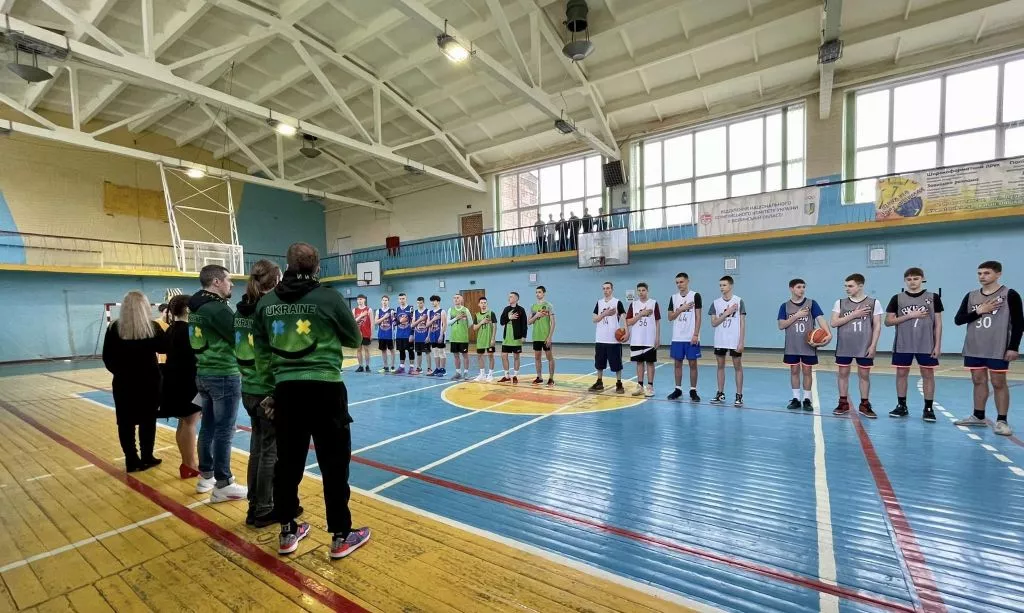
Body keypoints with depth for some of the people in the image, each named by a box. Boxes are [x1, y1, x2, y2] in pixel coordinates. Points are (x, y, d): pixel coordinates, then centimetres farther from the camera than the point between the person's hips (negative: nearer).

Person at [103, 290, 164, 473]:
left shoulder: (114, 328, -5)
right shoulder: (153, 327, -10)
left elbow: (107, 357, 1)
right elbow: (163, 348, 4)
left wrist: (119, 371, 16)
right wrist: (163, 331, 18)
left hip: (124, 382, 1)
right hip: (148, 381, -1)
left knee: (126, 422, 9)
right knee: (148, 420, 10)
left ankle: (132, 460, 14)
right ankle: (146, 458, 16)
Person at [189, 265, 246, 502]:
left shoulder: (197, 307, 10)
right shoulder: (217, 307, -18)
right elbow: (238, 336, -16)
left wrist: (236, 316, 7)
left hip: (203, 373, 9)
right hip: (224, 375, -9)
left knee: (208, 427, 17)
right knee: (224, 431, -1)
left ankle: (206, 476, 28)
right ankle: (223, 485, 6)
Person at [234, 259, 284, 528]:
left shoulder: (240, 310, 6)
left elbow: (238, 351, 12)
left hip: (249, 389, 8)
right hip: (269, 390, -8)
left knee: (257, 448, 17)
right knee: (271, 451, 5)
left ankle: (254, 506, 29)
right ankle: (263, 511, 17)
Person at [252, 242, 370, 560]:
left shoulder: (266, 302, 4)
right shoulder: (329, 297, -9)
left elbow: (262, 351, 9)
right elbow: (355, 339, 2)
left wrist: (273, 387, 19)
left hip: (286, 389, 5)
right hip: (325, 388, -4)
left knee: (288, 462, 17)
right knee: (334, 464, 6)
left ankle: (287, 533, 32)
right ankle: (341, 536, 17)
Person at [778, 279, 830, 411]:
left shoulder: (811, 303, -1)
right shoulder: (785, 306, 1)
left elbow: (820, 319, -12)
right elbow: (781, 326, -5)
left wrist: (828, 333, -28)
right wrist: (797, 315, -15)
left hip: (808, 345, -1)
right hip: (792, 346, 1)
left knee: (807, 371, 6)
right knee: (794, 371, 8)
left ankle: (807, 399, 15)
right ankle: (796, 399, 17)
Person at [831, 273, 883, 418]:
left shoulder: (873, 303, 0)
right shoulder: (840, 303, 3)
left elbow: (877, 325, -1)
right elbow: (833, 323, -5)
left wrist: (873, 345, -7)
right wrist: (853, 315, -13)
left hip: (864, 347, -1)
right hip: (844, 347, 1)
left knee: (864, 374, 7)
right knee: (843, 373, 6)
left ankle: (864, 405, 19)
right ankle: (843, 403, 16)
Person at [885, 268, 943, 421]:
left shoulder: (933, 297, 3)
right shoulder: (897, 298, 2)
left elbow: (938, 323, 3)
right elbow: (888, 321, 0)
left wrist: (938, 345, -2)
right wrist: (910, 315, -12)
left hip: (926, 345, 0)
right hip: (903, 345, 0)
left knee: (928, 374, 4)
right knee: (901, 374, 6)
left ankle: (928, 408, 14)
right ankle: (901, 406, 16)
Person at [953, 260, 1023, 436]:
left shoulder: (1010, 294, -4)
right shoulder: (971, 296, 8)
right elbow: (958, 320, 5)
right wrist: (978, 311, -10)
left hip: (998, 349, -4)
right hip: (974, 349, 4)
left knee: (998, 383, 0)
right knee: (978, 381, 11)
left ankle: (1002, 421, 8)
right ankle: (978, 416, 20)